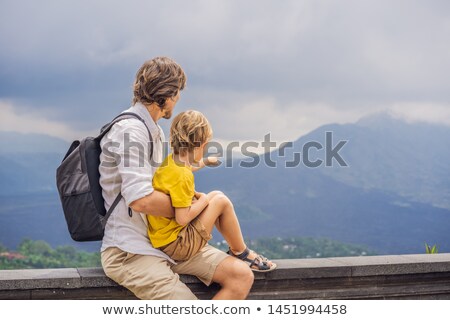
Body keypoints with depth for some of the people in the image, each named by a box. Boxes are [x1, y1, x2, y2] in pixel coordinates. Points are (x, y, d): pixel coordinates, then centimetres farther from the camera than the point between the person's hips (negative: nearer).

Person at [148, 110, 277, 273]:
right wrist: (204, 200, -11)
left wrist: (205, 161, 49)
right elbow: (182, 218, -28)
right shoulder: (182, 176, -24)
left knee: (215, 196, 17)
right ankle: (241, 253, 11)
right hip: (176, 245, -10)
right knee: (221, 201, -5)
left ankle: (236, 249, 22)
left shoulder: (171, 160, 5)